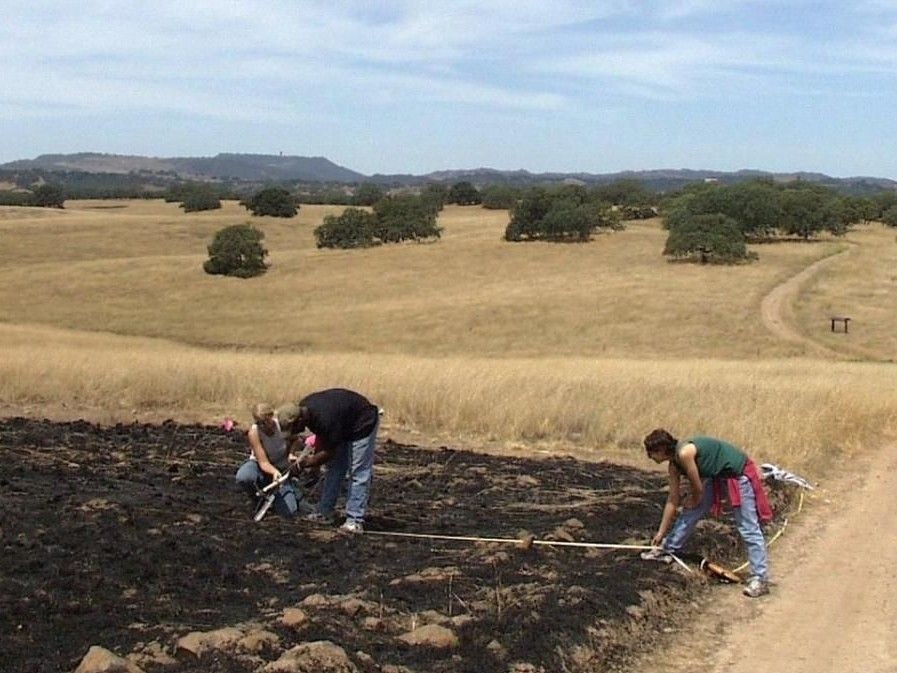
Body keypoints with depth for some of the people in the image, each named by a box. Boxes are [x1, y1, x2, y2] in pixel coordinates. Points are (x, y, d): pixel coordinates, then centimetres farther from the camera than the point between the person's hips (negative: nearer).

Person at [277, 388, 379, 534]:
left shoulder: (326, 419, -37)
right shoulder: (303, 409, -12)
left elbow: (329, 452, -24)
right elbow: (321, 434, 6)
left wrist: (310, 462, -12)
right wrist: (315, 459, 0)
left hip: (363, 424, -9)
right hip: (344, 426, 9)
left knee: (358, 473, -12)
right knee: (334, 468, 9)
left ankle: (355, 521, -14)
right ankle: (325, 512, 14)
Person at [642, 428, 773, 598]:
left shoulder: (685, 453, -27)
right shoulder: (674, 465, 1)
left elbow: (697, 488, -18)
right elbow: (673, 500, 8)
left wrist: (693, 502, 5)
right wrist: (661, 532, 11)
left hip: (739, 475, -9)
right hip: (717, 476, 9)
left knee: (748, 528, -9)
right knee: (690, 512, 11)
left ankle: (760, 579, -8)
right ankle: (666, 549, 25)